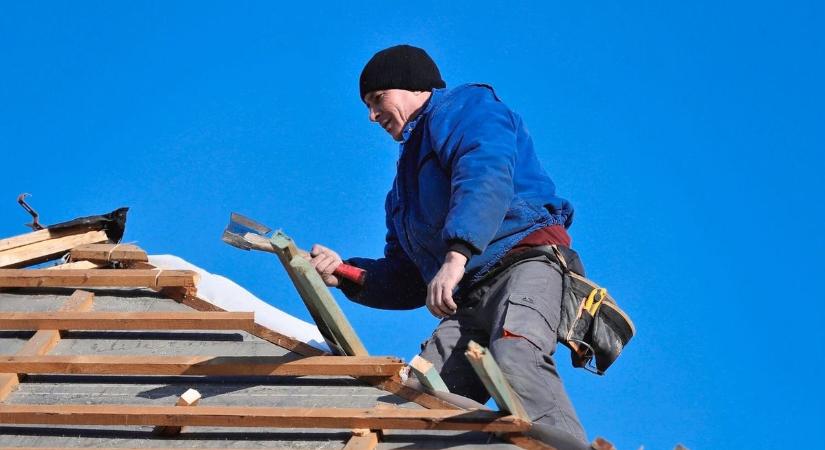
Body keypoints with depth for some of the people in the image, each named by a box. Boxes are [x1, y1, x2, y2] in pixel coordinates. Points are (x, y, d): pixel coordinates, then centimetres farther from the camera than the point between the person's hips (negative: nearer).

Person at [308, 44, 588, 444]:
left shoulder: (463, 109, 10)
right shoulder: (406, 184, 36)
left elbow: (486, 176, -14)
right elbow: (406, 280, 33)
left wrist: (457, 254, -29)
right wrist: (345, 274, 14)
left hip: (524, 263, -8)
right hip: (469, 303, 8)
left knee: (515, 363, -37)